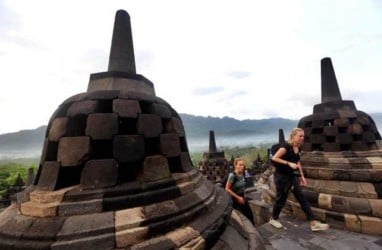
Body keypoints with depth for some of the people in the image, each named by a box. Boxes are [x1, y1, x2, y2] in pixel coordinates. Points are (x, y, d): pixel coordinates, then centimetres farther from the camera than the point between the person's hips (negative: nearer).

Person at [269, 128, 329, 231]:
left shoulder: (298, 148, 6)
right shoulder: (286, 146, -19)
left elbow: (298, 162, 17)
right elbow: (274, 158, -23)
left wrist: (302, 176, 15)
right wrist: (289, 163, -26)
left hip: (292, 176, 8)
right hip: (281, 176, -8)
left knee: (303, 199, 7)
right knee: (281, 199, 5)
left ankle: (313, 223, 17)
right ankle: (273, 219, 26)